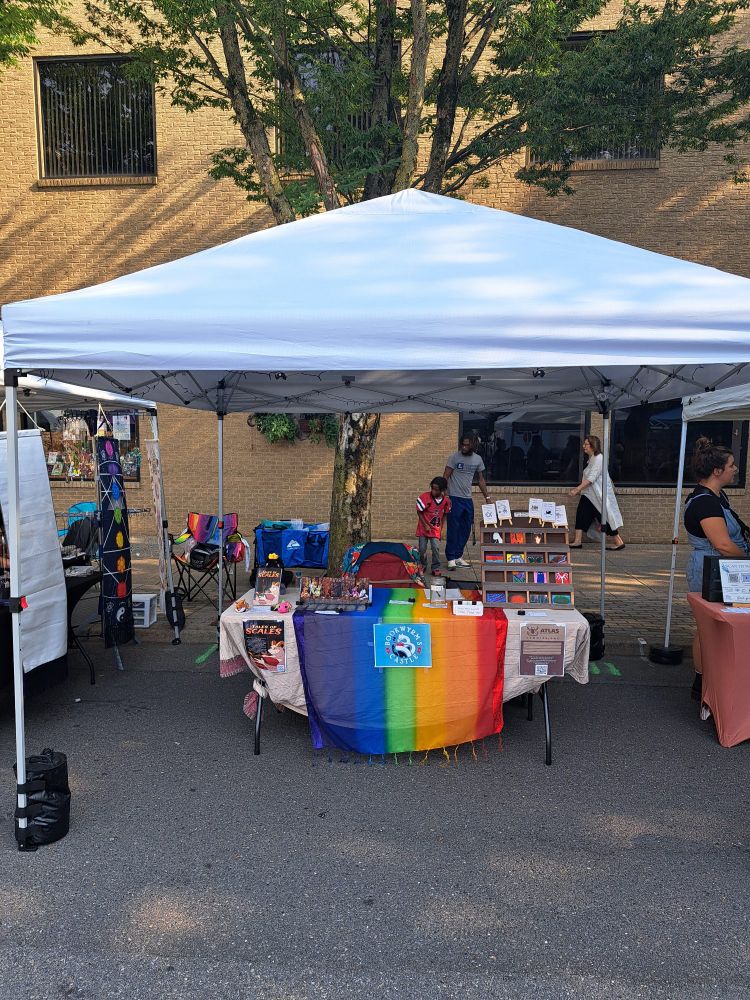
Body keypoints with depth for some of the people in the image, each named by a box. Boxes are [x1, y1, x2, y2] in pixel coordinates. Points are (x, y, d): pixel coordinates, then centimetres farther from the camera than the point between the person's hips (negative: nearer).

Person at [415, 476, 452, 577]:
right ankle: (423, 565, 27)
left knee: (435, 548, -12)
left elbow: (444, 515, 7)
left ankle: (436, 568, 5)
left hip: (436, 528, 1)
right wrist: (425, 525, -10)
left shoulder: (446, 500, -8)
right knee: (422, 549, 1)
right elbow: (419, 512, -9)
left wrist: (441, 529, 5)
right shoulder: (425, 497, -18)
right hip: (424, 527, -1)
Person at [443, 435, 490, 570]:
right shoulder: (455, 457, -7)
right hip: (454, 498, -5)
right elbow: (446, 476, -8)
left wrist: (487, 497, 13)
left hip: (468, 499, 5)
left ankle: (458, 556, 20)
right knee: (453, 529, -5)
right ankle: (451, 558, -1)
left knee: (466, 529, 9)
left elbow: (481, 480, 16)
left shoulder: (478, 459, 8)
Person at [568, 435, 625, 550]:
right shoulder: (591, 458, 13)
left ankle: (619, 542, 10)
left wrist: (577, 489, -25)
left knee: (605, 517, -2)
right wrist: (579, 489, 14)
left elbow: (591, 478, -23)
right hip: (590, 494, 9)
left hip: (600, 494, -9)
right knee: (581, 513, 0)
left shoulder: (599, 458, -17)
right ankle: (577, 541, 0)